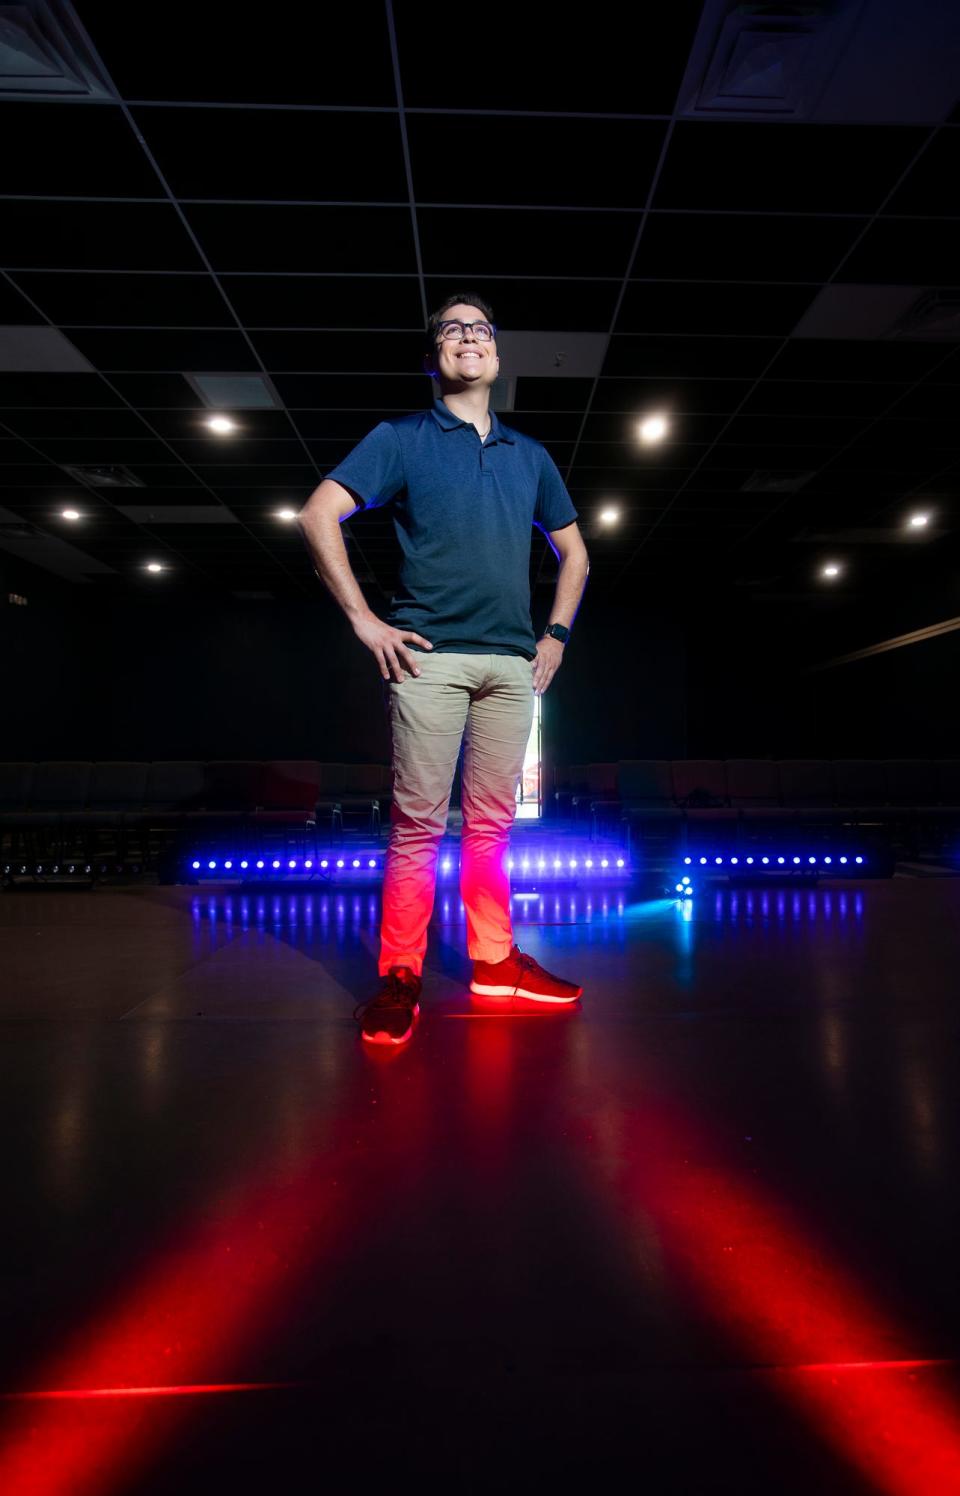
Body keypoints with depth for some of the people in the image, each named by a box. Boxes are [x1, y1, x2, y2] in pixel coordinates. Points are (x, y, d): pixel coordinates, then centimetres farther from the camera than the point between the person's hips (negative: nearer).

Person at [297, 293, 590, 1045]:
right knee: (418, 822, -5)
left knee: (491, 823, 8)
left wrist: (557, 633, 14)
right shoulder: (402, 439, 10)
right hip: (431, 655, -4)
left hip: (513, 663, 4)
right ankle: (400, 977, 9)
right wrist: (366, 621, -8)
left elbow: (574, 551, 27)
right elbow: (319, 515, 0)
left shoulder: (529, 454, 22)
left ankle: (495, 960, 20)